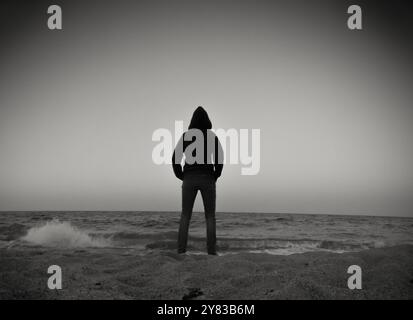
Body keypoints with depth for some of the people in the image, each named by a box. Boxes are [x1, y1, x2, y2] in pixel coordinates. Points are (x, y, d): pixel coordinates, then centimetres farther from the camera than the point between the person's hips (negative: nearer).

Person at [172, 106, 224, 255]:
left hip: (189, 179, 1)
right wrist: (215, 177, 3)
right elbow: (219, 158, -9)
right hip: (207, 179, -1)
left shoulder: (186, 135, 6)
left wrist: (182, 177, 9)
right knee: (210, 217, 6)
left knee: (185, 216, 6)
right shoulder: (212, 136, 4)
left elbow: (175, 158, 0)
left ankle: (181, 251, -4)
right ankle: (211, 251, -2)